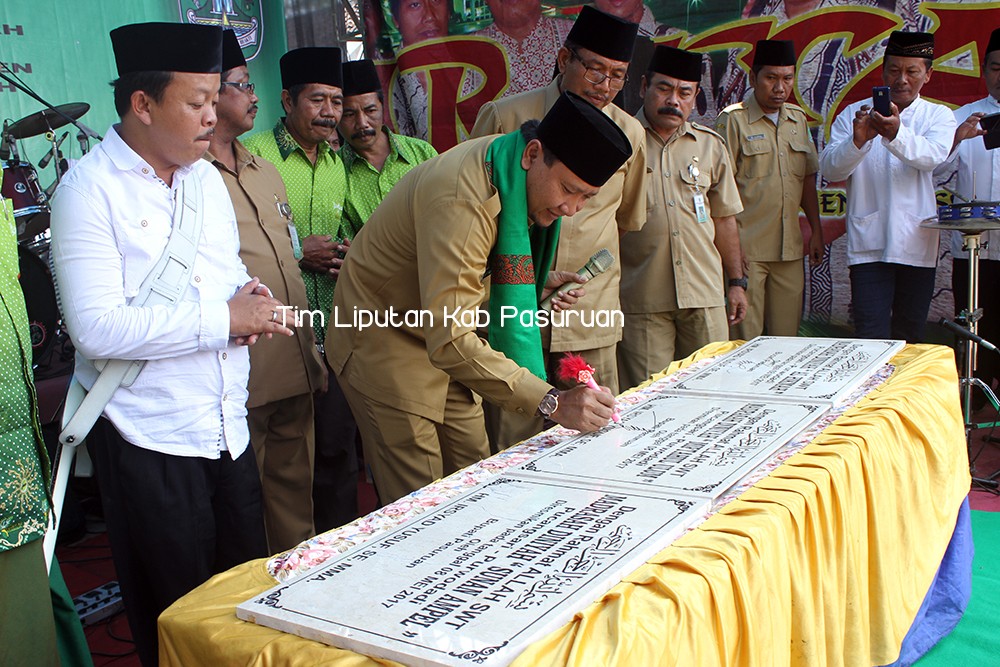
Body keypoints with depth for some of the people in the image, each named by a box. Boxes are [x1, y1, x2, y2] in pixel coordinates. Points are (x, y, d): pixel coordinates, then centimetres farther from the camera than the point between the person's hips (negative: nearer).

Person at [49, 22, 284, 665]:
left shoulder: (206, 177, 11)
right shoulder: (90, 189, -12)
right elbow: (96, 327, -22)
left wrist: (249, 300, -4)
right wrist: (223, 317, -20)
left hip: (228, 423, 7)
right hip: (149, 437, -6)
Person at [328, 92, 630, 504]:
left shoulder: (517, 176, -5)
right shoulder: (462, 198, -34)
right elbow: (451, 341, -40)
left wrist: (535, 285, -3)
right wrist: (552, 402, -43)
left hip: (444, 341, 9)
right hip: (385, 343, -8)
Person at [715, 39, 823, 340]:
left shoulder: (798, 119, 14)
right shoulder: (733, 119, -5)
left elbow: (807, 178, 20)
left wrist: (816, 230, 16)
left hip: (790, 247, 6)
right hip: (748, 248, -5)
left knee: (787, 335, 9)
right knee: (746, 340, -2)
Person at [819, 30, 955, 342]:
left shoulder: (939, 115, 9)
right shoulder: (853, 115, 7)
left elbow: (933, 155, -14)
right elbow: (830, 169, -6)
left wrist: (896, 133, -33)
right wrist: (857, 141, -26)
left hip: (918, 244, 2)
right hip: (869, 244, -1)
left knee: (910, 338, 11)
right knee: (871, 341, -8)